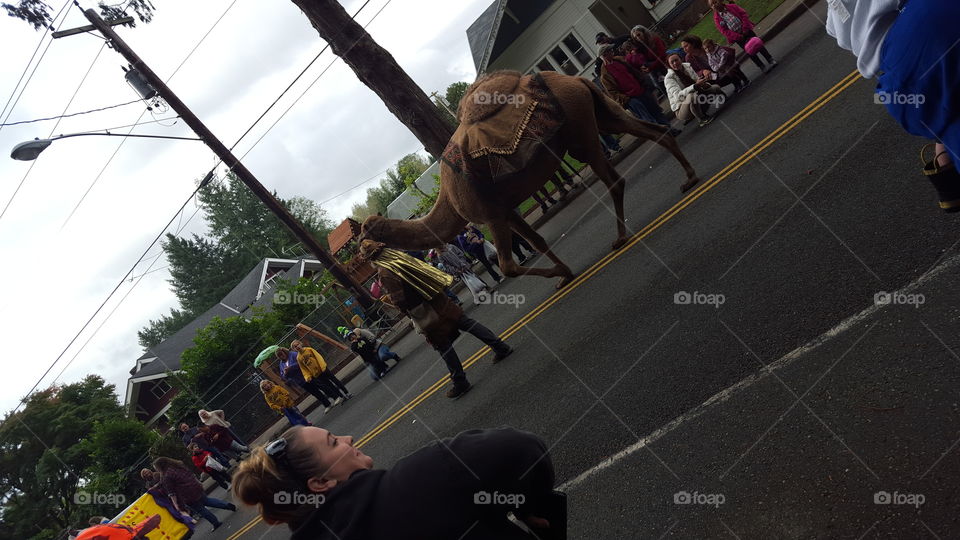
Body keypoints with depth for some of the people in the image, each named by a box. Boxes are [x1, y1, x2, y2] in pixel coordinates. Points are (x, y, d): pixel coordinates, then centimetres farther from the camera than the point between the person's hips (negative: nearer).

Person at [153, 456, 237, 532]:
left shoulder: (166, 477, -17)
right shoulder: (177, 465, 5)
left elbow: (172, 493, -15)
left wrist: (177, 506, -10)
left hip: (188, 496, -7)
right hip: (196, 487, 7)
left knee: (200, 509, 13)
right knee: (206, 500, 27)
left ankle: (216, 523, 24)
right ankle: (228, 505, 27)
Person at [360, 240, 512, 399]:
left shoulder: (385, 273, -18)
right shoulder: (399, 256, 4)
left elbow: (398, 300, -21)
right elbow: (424, 269, 13)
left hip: (422, 314, -7)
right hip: (437, 301, 7)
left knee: (443, 345, 4)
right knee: (465, 321, 15)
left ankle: (460, 382, 13)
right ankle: (500, 347, 20)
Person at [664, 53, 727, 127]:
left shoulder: (687, 66, 0)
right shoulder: (669, 78, -19)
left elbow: (697, 79, 10)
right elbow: (678, 95, -34)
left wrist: (703, 83, -15)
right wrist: (695, 86, -44)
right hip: (681, 110, -6)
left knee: (715, 88, 0)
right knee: (692, 95, -37)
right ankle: (703, 119, -16)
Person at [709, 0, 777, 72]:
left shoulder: (732, 7, 1)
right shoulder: (717, 19, -5)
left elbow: (743, 14, -1)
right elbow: (725, 31, -10)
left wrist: (745, 28, -12)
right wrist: (738, 37, -18)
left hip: (746, 31, 1)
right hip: (736, 37, -1)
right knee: (749, 51, 1)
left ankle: (771, 60, 17)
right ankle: (762, 67, 12)